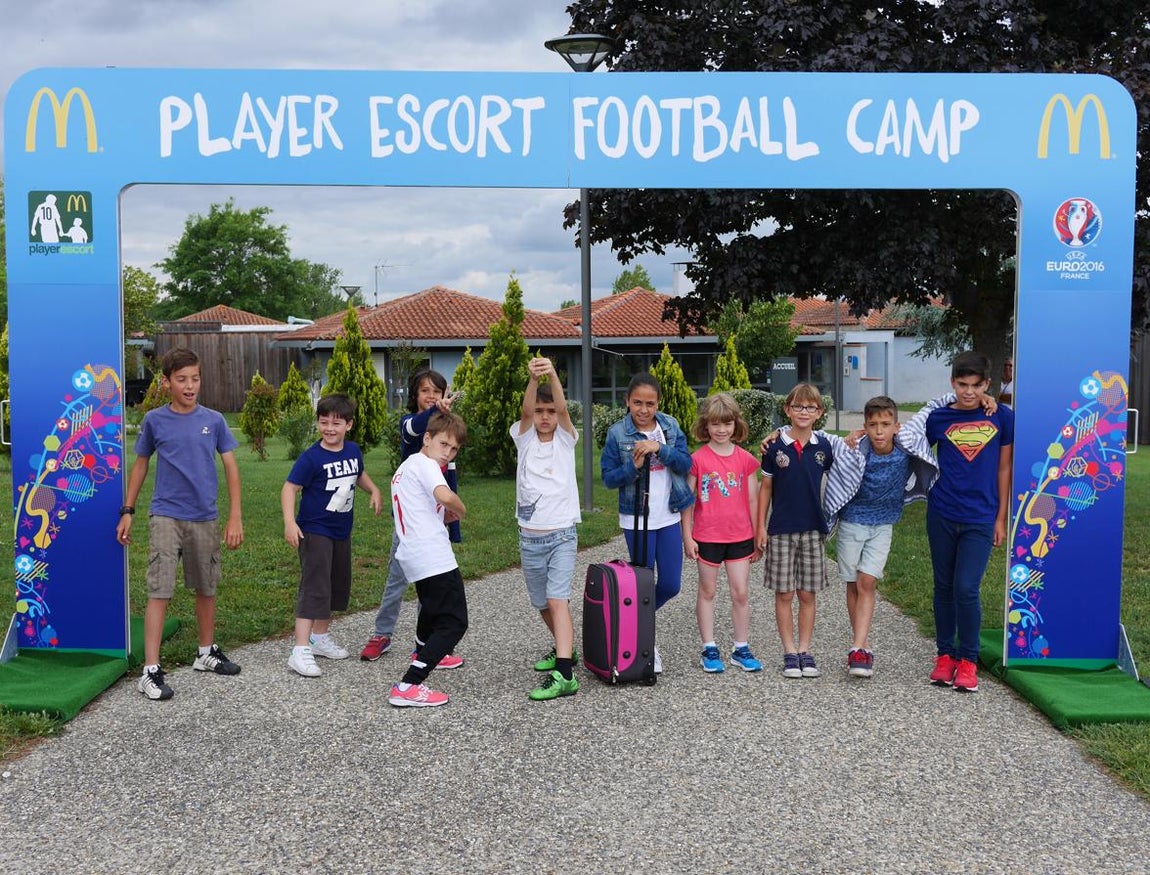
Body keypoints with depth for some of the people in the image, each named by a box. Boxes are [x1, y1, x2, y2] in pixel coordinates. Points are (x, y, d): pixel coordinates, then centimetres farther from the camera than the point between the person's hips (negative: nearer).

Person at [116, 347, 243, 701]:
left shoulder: (213, 420, 0)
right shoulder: (154, 420, -1)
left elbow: (231, 467, 3)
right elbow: (140, 465, 9)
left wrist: (235, 516, -4)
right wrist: (127, 511, 5)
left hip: (205, 519, 2)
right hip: (165, 517, -2)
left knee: (206, 588, 14)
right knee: (160, 592, -8)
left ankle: (207, 652, 32)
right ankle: (151, 671, -5)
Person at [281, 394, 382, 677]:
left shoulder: (353, 450, 1)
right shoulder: (311, 457, -18)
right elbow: (290, 487, -20)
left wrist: (374, 490, 5)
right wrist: (289, 521, -32)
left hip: (341, 531, 7)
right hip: (314, 531, -7)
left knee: (338, 586, 17)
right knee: (314, 588, -14)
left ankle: (320, 636, 35)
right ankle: (300, 651, -15)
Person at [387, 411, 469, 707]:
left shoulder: (405, 466, 20)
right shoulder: (425, 464, -10)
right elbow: (444, 495, -29)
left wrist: (445, 514, 15)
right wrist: (461, 511, -9)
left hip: (413, 556, 10)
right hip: (434, 556, -10)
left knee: (431, 604, 35)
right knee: (454, 622, -9)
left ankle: (423, 652, 60)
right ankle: (408, 687, -16)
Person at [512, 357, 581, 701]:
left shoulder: (566, 439, -1)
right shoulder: (524, 438, 2)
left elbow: (563, 407, -21)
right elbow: (526, 410, -19)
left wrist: (553, 375, -40)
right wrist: (533, 379, -39)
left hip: (562, 535, -3)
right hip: (530, 538, 4)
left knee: (557, 600, -18)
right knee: (542, 604, 17)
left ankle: (564, 674, -24)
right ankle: (564, 648, 41)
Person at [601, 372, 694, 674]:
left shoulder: (670, 426, 2)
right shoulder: (617, 433, -6)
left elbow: (686, 464, -5)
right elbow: (608, 477, -5)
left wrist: (660, 448, -20)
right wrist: (634, 466, -21)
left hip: (669, 518, 3)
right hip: (636, 520, -3)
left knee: (671, 584, 6)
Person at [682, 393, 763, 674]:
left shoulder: (745, 459, 2)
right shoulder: (698, 459, -6)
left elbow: (752, 499, 7)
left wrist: (758, 535, 9)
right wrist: (687, 536, -5)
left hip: (740, 536, 2)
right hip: (707, 536, -2)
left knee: (741, 593, 5)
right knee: (707, 591, 9)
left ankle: (741, 648, 17)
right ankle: (709, 649, 17)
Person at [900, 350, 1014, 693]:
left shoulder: (1002, 417, 0)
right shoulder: (938, 418, 1)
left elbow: (1004, 468, 6)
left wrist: (1001, 518, 5)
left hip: (980, 518, -2)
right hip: (942, 515, 2)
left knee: (966, 589, -8)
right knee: (944, 587, 10)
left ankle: (968, 660, 8)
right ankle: (945, 654, 23)